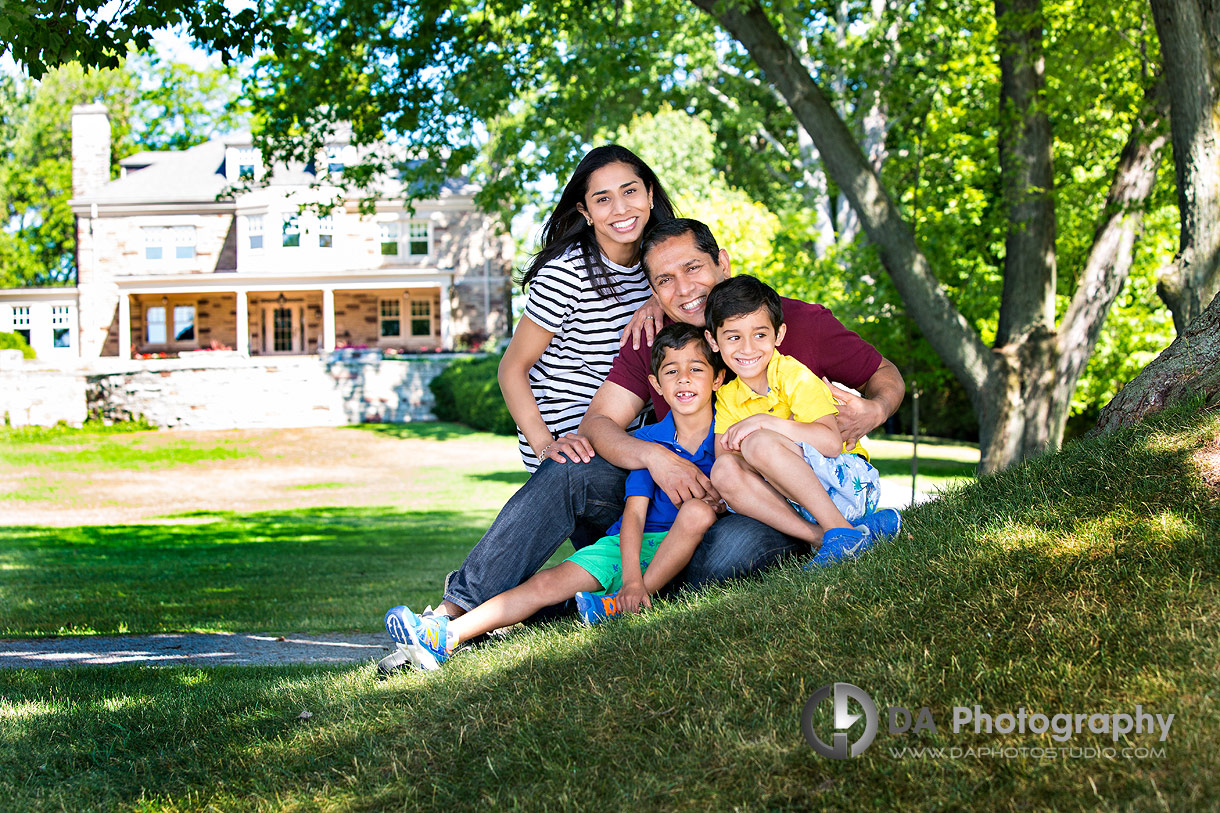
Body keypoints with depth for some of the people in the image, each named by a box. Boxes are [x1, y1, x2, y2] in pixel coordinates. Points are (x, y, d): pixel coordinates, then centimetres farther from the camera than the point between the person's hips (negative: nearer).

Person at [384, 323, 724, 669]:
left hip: (692, 550, -2)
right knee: (549, 582, -18)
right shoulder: (645, 441, 2)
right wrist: (631, 579, -25)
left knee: (699, 510, -33)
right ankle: (445, 635, -28)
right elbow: (634, 513, -7)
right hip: (630, 542, 2)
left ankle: (618, 606, -27)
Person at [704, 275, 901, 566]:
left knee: (758, 443, -30)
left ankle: (841, 531, -27)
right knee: (724, 470, -22)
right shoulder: (727, 397, 8)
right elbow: (720, 455, -2)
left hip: (844, 480, -6)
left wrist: (765, 423, -28)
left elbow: (832, 442, -22)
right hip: (793, 498, 6)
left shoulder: (793, 375, -9)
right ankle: (820, 539, -29)